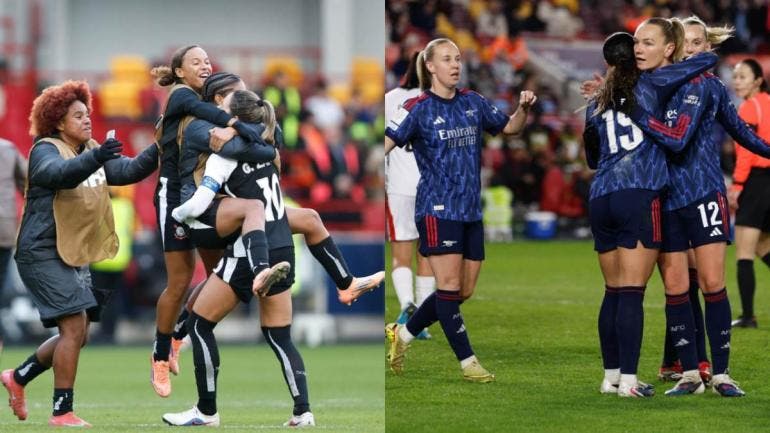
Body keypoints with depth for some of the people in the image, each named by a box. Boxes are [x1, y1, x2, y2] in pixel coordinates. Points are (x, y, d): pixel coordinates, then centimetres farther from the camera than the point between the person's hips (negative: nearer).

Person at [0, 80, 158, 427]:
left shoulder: (91, 151, 13)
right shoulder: (45, 150, -12)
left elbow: (129, 170, 6)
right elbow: (61, 173, -33)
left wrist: (158, 150, -10)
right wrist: (95, 158, -50)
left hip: (75, 256, 9)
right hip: (43, 254, -9)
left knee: (77, 335, 12)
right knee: (74, 327, -16)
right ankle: (62, 412, -11)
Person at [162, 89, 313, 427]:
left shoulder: (225, 156, -11)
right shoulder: (264, 146, 10)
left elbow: (197, 206, -19)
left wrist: (174, 214, 2)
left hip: (249, 255, -7)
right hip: (283, 251, 7)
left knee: (199, 323, 7)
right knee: (279, 336, 13)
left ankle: (206, 412, 7)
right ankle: (303, 412, -1)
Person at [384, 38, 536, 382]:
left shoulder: (473, 103, 10)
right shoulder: (419, 108, -6)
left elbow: (509, 127, 20)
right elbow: (388, 141, -14)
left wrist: (524, 109, 1)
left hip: (471, 211, 6)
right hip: (437, 209, -6)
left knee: (463, 292, 7)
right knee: (449, 285, -10)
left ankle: (403, 333, 24)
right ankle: (467, 361, -4)